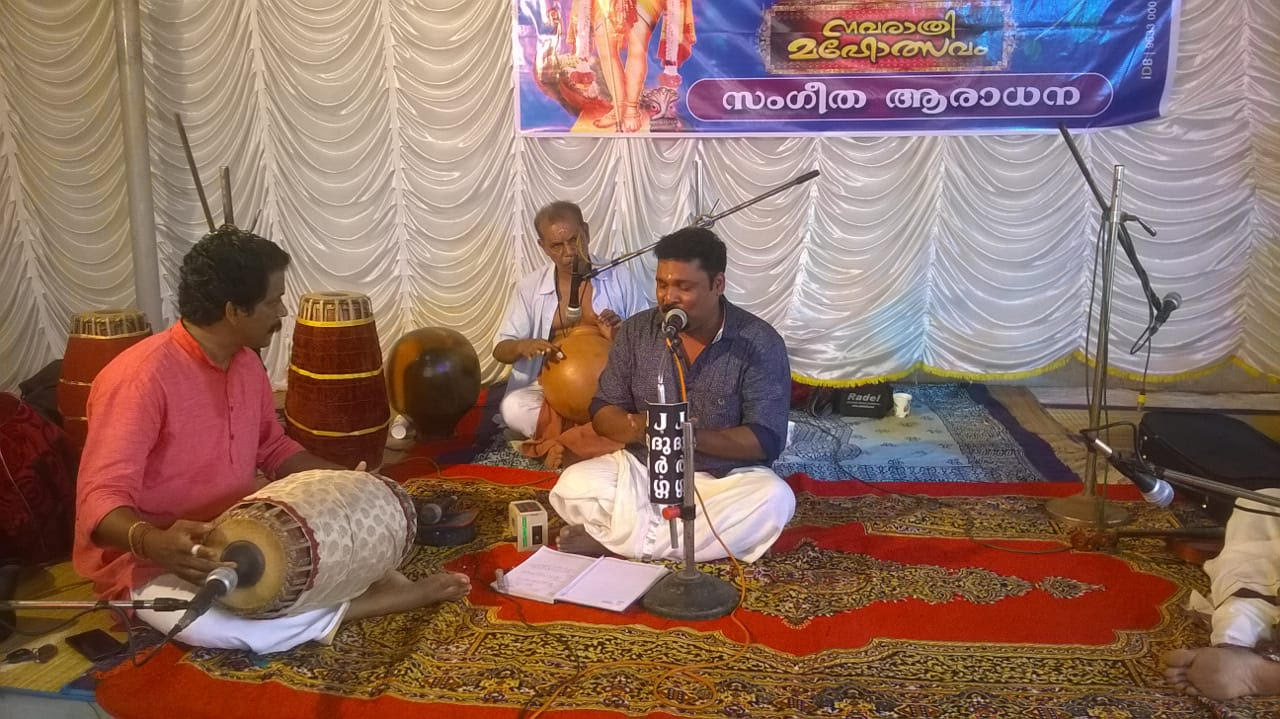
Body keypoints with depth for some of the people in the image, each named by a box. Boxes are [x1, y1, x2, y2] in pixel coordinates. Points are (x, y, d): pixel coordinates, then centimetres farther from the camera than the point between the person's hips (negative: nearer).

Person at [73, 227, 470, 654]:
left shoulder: (247, 365, 1)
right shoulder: (141, 377, -24)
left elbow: (274, 448, 15)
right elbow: (101, 501, -27)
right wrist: (155, 542, -48)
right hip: (152, 565, -8)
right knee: (211, 622, -38)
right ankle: (375, 600, -25)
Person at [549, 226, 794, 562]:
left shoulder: (759, 343, -12)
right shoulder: (636, 331, -2)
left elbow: (766, 440, -16)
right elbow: (602, 413, 0)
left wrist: (693, 436, -31)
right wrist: (637, 426, -24)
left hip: (724, 479, -1)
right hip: (643, 470, 2)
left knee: (774, 500, -33)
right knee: (573, 487, -23)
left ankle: (623, 540, -22)